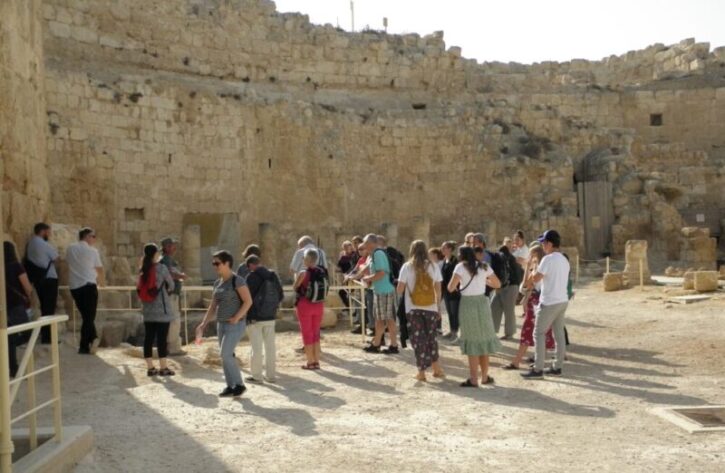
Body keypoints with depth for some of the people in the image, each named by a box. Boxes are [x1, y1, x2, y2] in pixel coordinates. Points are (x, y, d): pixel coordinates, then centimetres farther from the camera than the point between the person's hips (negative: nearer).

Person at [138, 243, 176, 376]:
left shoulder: (142, 270, 5)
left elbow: (141, 289, 9)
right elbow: (171, 285, 2)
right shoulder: (161, 268, -10)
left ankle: (150, 368, 13)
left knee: (148, 337, 8)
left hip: (147, 309, 5)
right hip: (162, 309, -5)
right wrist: (167, 290, 24)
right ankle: (163, 368, 3)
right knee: (162, 338, 0)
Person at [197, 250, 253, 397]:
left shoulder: (237, 281, -12)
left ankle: (239, 384, -1)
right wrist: (204, 324, 7)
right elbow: (213, 306, 14)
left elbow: (248, 301, -16)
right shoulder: (217, 283, 11)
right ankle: (231, 386, 15)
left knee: (225, 354, -13)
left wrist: (236, 318, -21)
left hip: (235, 324, -8)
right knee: (225, 356, 7)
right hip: (221, 324, 8)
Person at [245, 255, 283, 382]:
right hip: (271, 317, 5)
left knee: (256, 347, 2)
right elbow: (281, 295, 9)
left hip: (255, 317, -5)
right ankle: (271, 375, 16)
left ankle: (257, 376, 7)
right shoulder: (273, 276, 4)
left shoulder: (251, 277, -13)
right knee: (270, 346, 11)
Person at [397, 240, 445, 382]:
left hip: (413, 309, -2)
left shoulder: (407, 267, -5)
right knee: (431, 337, 17)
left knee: (418, 339, 5)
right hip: (431, 308, 2)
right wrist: (438, 306, 13)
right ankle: (436, 367, 19)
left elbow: (400, 289, -6)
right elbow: (438, 289, 3)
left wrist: (401, 291, 17)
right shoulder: (433, 266, 1)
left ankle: (422, 371, 5)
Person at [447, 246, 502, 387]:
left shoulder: (461, 267, -7)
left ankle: (473, 379, 1)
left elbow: (450, 288, -14)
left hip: (467, 304, -4)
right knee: (484, 339, 13)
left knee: (472, 341, 1)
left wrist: (455, 285, 8)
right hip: (482, 302, 4)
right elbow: (498, 284, 11)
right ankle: (485, 376, 21)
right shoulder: (484, 266, 7)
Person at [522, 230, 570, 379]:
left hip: (549, 302, -8)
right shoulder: (564, 260, 11)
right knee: (559, 334, 12)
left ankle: (538, 370, -2)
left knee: (539, 334, -2)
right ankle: (557, 367, 17)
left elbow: (535, 278, -16)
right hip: (562, 301, 8)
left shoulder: (548, 259, -16)